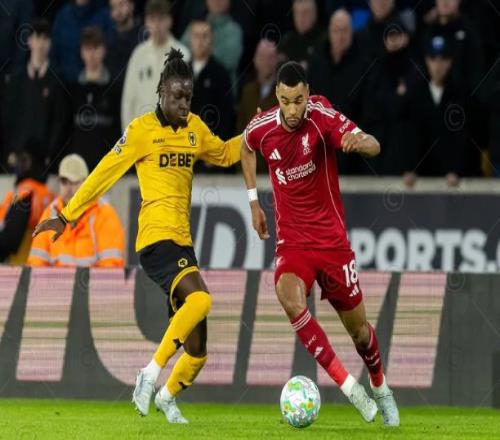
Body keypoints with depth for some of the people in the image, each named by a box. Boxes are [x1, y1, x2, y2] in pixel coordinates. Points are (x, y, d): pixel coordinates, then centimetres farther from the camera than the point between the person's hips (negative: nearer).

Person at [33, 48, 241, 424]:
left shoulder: (195, 129, 14)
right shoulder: (143, 129, -4)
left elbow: (224, 154, 32)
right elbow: (105, 173, -2)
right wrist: (66, 216, 1)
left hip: (182, 241, 7)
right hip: (157, 237, -7)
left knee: (197, 350, 4)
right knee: (199, 298, -33)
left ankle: (168, 397, 29)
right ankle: (152, 372, -24)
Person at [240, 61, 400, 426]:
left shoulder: (322, 115, -17)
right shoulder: (262, 128, -7)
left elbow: (373, 147, -28)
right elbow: (246, 148, 19)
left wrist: (360, 142, -51)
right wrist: (254, 201, 15)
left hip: (332, 238, -1)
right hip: (292, 240, 1)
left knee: (357, 326, 9)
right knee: (289, 297, -31)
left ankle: (380, 389, 41)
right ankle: (348, 386, -25)